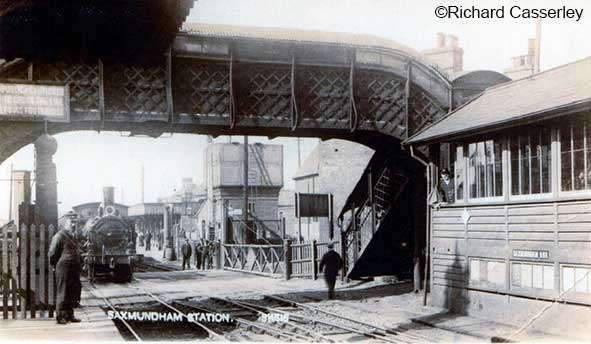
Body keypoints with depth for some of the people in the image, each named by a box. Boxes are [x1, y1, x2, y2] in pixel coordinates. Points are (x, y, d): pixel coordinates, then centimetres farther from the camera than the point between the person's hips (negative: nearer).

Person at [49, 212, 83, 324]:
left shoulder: (72, 236, 17)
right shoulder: (59, 236, -9)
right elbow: (52, 253, -8)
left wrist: (77, 267, 16)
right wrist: (55, 265, -3)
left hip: (73, 268, 8)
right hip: (63, 268, -8)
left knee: (73, 293, 10)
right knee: (62, 293, -2)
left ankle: (69, 315, 19)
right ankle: (60, 316, 4)